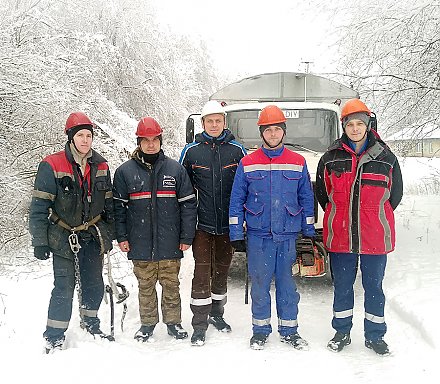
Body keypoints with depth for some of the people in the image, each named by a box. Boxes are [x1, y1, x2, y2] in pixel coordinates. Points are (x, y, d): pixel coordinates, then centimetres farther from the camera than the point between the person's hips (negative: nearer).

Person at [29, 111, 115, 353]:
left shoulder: (101, 166, 2)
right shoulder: (52, 166, -11)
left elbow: (108, 204, 11)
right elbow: (39, 207, -9)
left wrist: (110, 234, 11)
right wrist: (39, 241, -10)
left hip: (93, 236, 4)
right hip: (64, 238, -4)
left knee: (94, 285, 13)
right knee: (64, 289, -3)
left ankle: (90, 323, 37)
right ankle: (54, 338, 14)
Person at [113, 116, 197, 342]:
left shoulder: (175, 169, 2)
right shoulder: (125, 171, 2)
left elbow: (188, 204, 3)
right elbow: (118, 206, 5)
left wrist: (187, 237, -1)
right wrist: (121, 236, -1)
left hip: (170, 244, 0)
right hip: (140, 244, 0)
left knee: (171, 284, 10)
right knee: (145, 285, 11)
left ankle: (173, 322, 26)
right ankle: (147, 324, 27)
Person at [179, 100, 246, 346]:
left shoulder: (237, 150, 2)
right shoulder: (191, 151, 1)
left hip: (227, 223, 2)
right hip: (202, 224, -1)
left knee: (222, 270, 15)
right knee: (202, 273, -3)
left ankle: (217, 314, 33)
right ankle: (200, 325, 6)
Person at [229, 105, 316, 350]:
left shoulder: (298, 163, 5)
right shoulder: (247, 164, 3)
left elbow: (307, 199, 9)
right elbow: (237, 200, 4)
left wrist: (309, 232, 7)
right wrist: (236, 234, 0)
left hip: (288, 235, 1)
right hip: (258, 235, 0)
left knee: (287, 283, 8)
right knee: (260, 284, 6)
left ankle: (289, 330, 22)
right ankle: (261, 330, 21)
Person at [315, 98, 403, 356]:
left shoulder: (386, 158, 0)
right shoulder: (331, 158, 2)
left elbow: (395, 194, 10)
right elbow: (322, 193, 12)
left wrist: (376, 217, 9)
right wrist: (338, 218, 10)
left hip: (375, 237, 0)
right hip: (340, 236, 1)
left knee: (374, 286, 10)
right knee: (342, 285, 11)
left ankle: (375, 336, 26)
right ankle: (342, 333, 28)